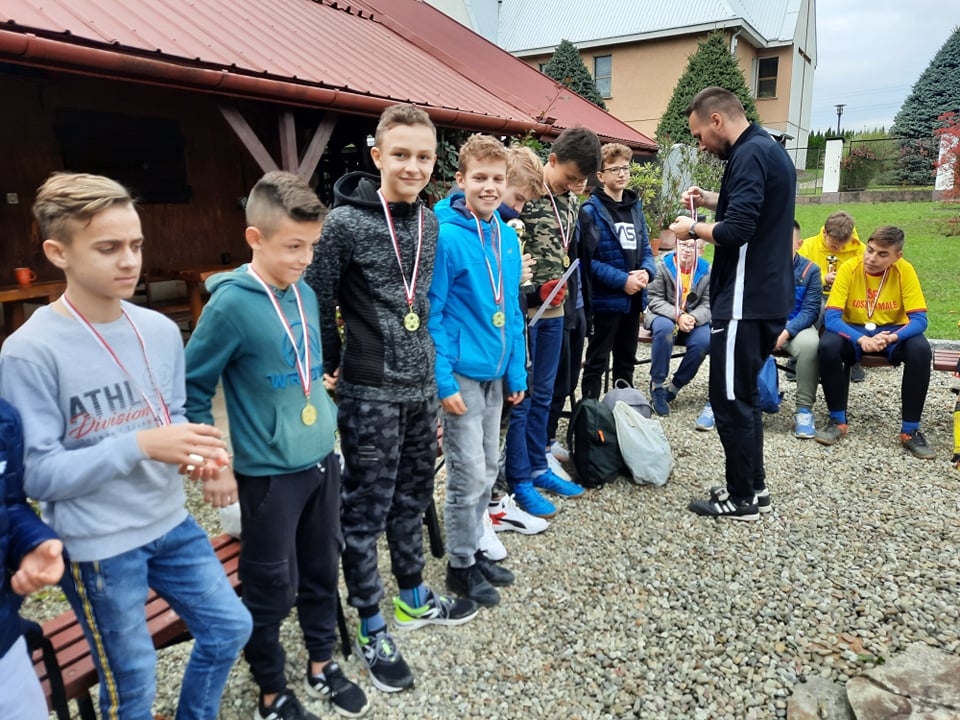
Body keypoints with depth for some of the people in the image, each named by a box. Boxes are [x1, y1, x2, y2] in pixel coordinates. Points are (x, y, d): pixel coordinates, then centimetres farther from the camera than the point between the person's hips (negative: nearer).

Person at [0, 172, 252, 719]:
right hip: (97, 546, -5)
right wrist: (141, 446, -28)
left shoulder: (161, 330, -2)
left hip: (171, 522, 6)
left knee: (230, 628, 18)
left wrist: (197, 452, -15)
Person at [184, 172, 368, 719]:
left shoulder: (306, 293, 2)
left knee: (323, 572, 20)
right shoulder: (231, 304, -18)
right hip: (269, 473, -6)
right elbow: (192, 388, -11)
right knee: (273, 589, 11)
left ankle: (322, 665, 41)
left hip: (323, 460, 6)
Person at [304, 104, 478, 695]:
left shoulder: (429, 221, 7)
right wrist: (329, 370, -5)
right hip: (370, 391, -6)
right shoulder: (345, 222, -13)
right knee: (366, 511, 6)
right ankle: (372, 629, 23)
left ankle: (413, 598, 39)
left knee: (413, 498, 19)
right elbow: (319, 304, -9)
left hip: (421, 384, 7)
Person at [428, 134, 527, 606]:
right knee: (468, 476, 2)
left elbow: (511, 310, 11)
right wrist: (444, 381, -18)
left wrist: (516, 372, 9)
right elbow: (430, 314, -15)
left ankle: (474, 550, 35)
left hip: (495, 373, 7)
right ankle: (461, 566, 22)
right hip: (462, 375, -7)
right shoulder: (446, 236, -15)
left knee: (487, 470, 17)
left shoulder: (506, 236, 7)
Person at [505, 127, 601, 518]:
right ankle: (519, 480, 14)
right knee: (519, 396, 2)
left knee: (543, 395, 15)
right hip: (522, 311, -7)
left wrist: (568, 294, 13)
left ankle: (537, 468, 29)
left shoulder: (572, 202, 11)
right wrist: (535, 290, -15)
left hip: (553, 311, 7)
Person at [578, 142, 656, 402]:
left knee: (626, 360, 18)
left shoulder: (636, 207, 12)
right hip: (606, 299, -7)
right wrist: (623, 280, -20)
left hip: (633, 299, 7)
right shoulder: (590, 210, -10)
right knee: (597, 361, 3)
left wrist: (646, 272, -8)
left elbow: (646, 249, 13)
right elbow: (588, 259, -17)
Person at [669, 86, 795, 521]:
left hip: (745, 301, -10)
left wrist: (694, 229, -7)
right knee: (743, 395, 17)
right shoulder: (769, 148, 16)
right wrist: (711, 201, 15)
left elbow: (736, 231, -24)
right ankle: (754, 485, 27)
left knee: (730, 399, -1)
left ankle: (741, 500, 10)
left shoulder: (749, 154, -16)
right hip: (766, 297, 10)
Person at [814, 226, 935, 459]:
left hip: (892, 331, 1)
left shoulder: (905, 271, -15)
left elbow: (919, 319, -17)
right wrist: (861, 339, -40)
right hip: (853, 331, -1)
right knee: (828, 345, -32)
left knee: (921, 350, -30)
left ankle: (910, 430, -16)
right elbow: (831, 317, -22)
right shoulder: (849, 269, -17)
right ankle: (838, 420, -15)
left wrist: (891, 338, -37)